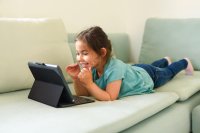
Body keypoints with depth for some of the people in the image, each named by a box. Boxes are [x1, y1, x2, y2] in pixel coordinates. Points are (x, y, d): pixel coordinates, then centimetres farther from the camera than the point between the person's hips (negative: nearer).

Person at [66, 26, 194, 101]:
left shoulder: (114, 68, -48)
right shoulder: (91, 67, -29)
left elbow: (110, 98, -48)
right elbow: (83, 94, -24)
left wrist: (89, 83, -57)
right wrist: (77, 79, -41)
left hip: (149, 76, -5)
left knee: (168, 73, 29)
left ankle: (184, 62, 59)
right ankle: (165, 60, 69)